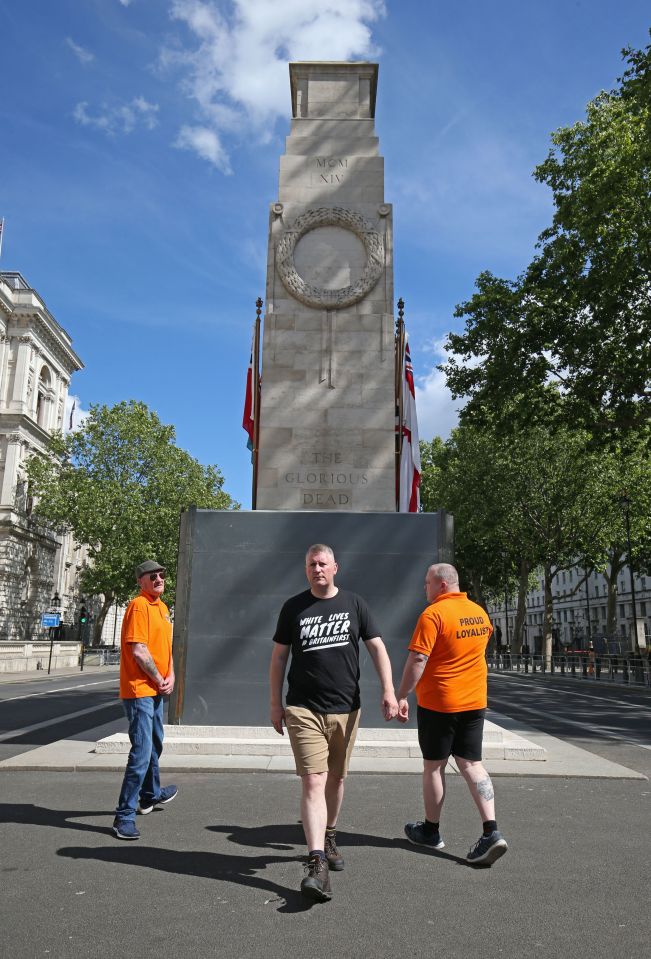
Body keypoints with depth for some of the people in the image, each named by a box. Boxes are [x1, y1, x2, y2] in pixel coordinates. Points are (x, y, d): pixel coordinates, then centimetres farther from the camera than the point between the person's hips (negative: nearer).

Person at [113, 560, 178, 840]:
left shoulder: (161, 607, 14)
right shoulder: (139, 606, -16)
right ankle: (124, 816, -3)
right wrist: (159, 680, -12)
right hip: (139, 690, -10)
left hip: (156, 690, 10)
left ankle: (151, 794, 44)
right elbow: (138, 651, -21)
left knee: (154, 745, 25)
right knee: (142, 753, -11)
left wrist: (170, 677, 3)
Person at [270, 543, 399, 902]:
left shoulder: (354, 604, 3)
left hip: (345, 708, 2)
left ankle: (329, 839, 38)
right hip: (303, 709, -2)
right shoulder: (293, 607, 1)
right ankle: (317, 864, -14)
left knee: (336, 778, 16)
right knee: (313, 782, -12)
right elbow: (279, 656, 6)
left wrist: (388, 690, -6)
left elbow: (377, 647, 4)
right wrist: (275, 703, 4)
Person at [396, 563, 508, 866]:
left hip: (437, 702, -6)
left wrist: (402, 696, -14)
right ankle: (491, 832, -3)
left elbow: (417, 660, -21)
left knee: (433, 765, 9)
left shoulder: (433, 614, -16)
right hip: (474, 702, 6)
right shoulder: (479, 612, 7)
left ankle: (431, 830, 23)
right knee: (471, 765, 9)